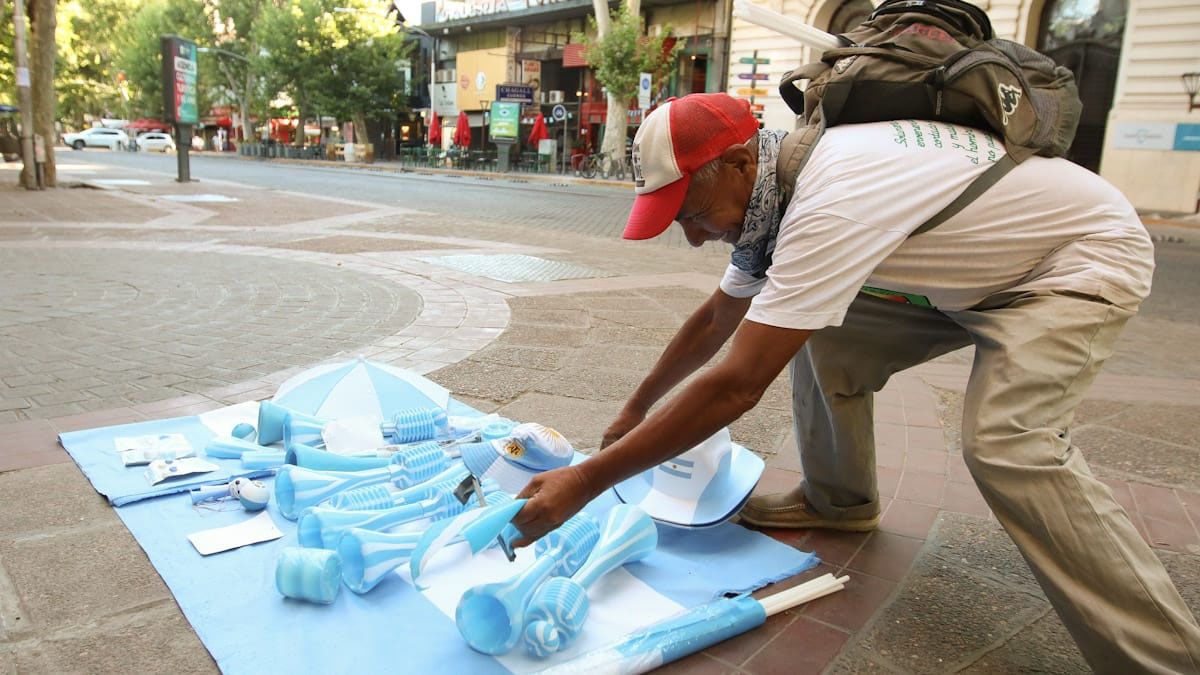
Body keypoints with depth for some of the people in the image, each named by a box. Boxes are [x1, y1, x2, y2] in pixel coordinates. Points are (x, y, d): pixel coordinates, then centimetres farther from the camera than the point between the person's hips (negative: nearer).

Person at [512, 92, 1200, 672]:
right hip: (974, 273, 9)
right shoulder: (771, 192, -7)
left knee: (1007, 443, -27)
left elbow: (735, 387, -39)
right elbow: (716, 320, 7)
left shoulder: (830, 204, -36)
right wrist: (633, 412, 12)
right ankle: (838, 500, 20)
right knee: (821, 339, 1)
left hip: (1089, 257, -8)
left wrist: (584, 482, -34)